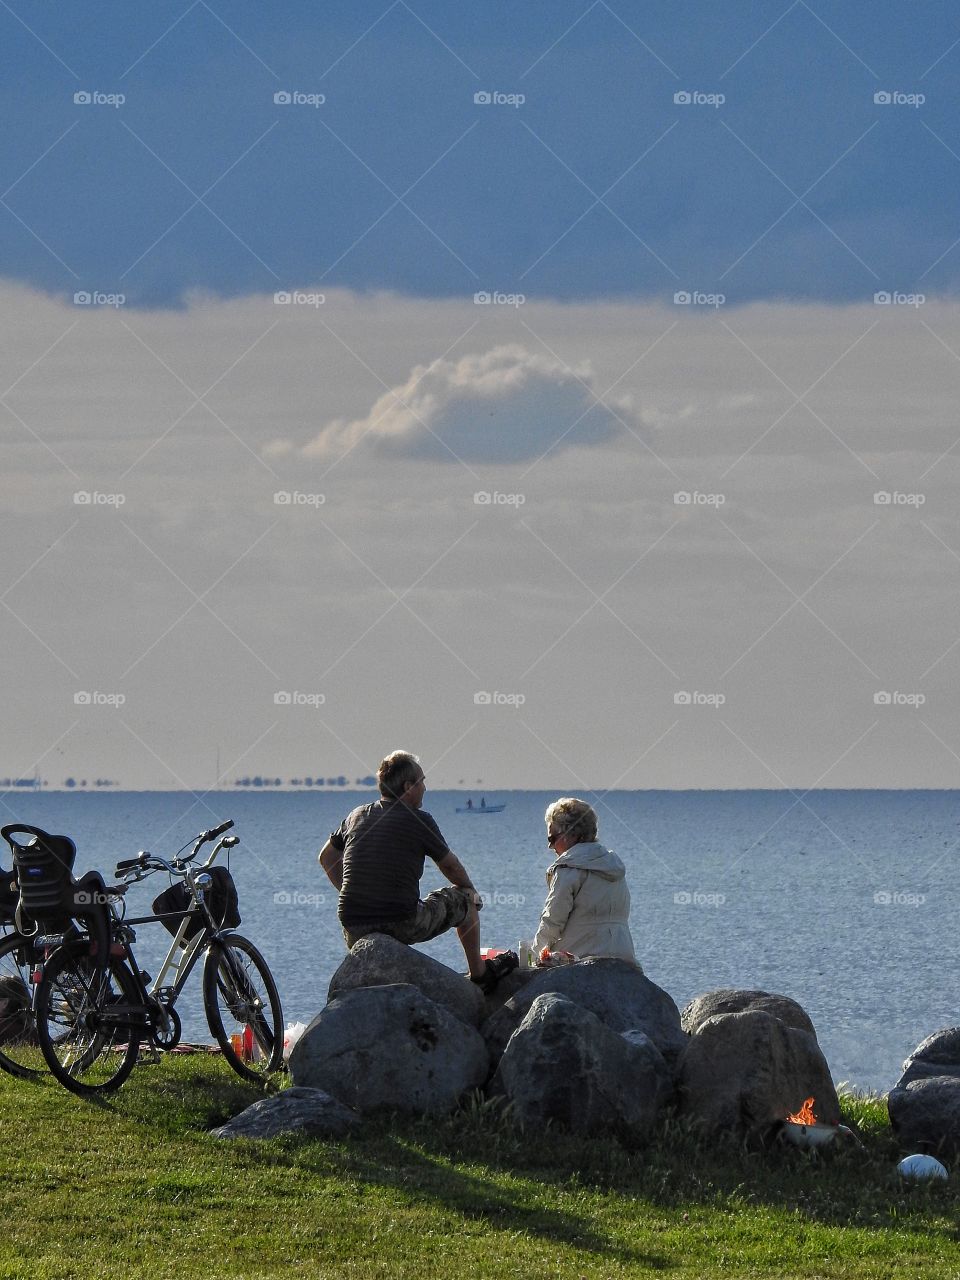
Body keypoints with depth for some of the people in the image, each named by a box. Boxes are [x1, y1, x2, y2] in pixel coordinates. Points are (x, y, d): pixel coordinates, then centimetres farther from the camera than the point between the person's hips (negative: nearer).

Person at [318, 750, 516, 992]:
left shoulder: (357, 816, 10)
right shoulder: (418, 820, -5)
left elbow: (326, 858, 24)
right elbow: (451, 866, 9)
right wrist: (471, 892, 28)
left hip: (355, 932, 5)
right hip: (403, 925, -5)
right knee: (463, 899, 20)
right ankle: (479, 973, 32)